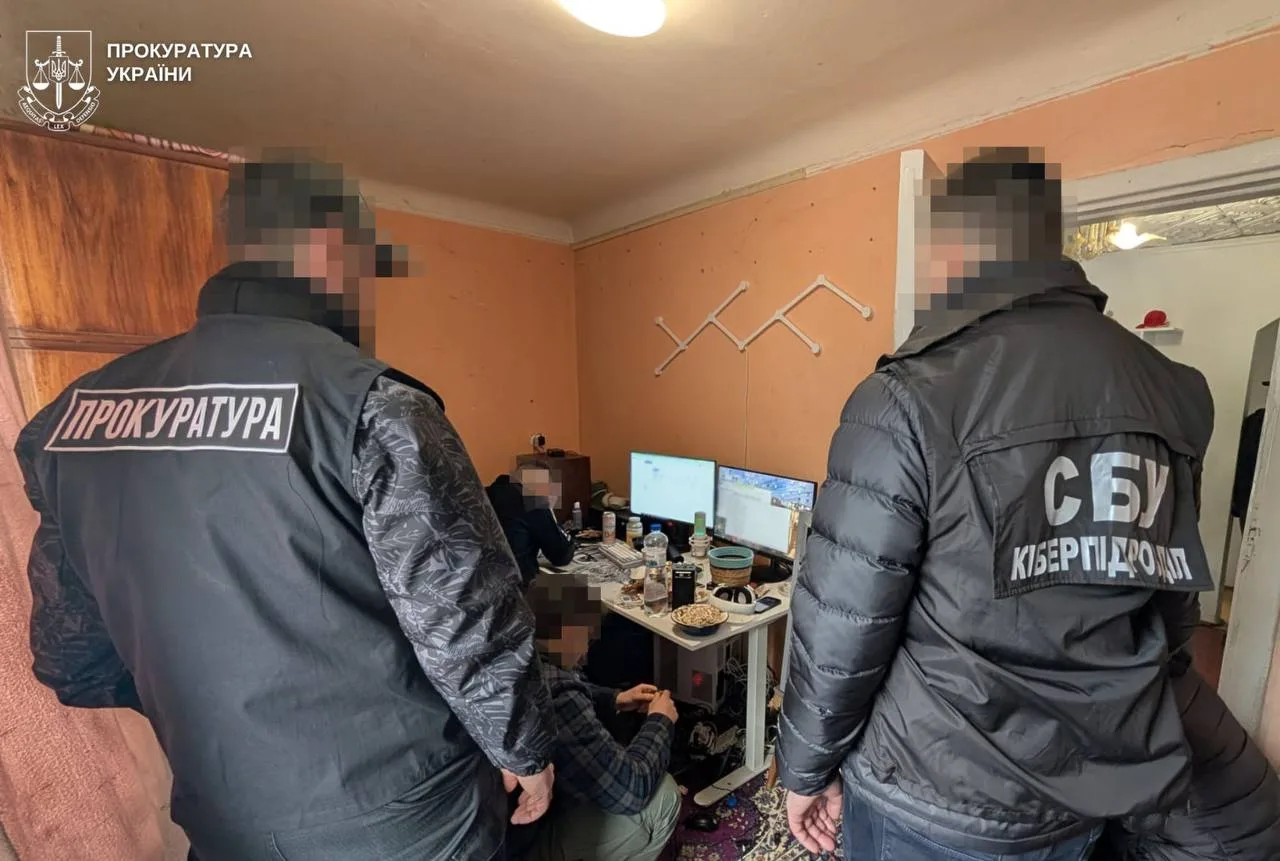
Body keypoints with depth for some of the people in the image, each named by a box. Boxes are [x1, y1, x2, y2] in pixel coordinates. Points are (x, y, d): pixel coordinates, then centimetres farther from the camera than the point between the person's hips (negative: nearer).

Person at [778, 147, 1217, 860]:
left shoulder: (912, 399, -24)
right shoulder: (1175, 395, -4)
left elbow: (840, 626, -22)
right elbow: (1177, 609, 6)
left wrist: (807, 770, -5)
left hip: (934, 802, -5)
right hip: (1098, 792, 6)